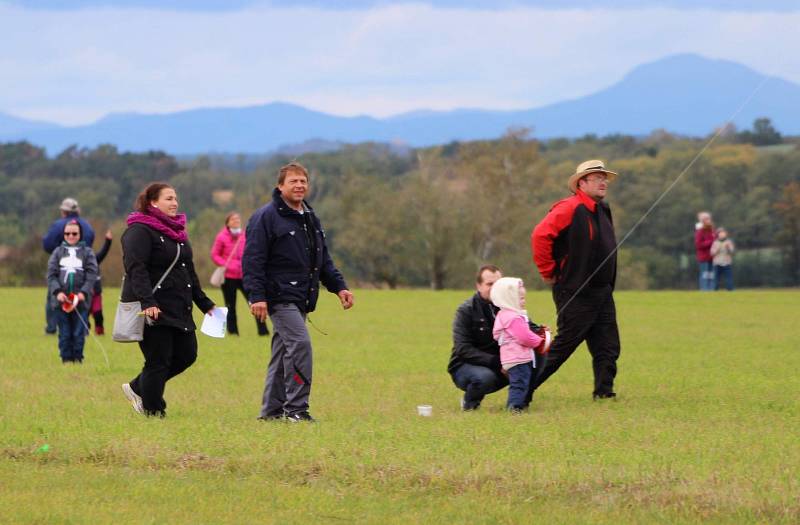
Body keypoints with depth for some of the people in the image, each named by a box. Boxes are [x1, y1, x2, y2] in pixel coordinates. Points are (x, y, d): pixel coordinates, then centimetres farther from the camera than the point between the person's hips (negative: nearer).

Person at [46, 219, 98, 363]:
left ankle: (77, 358, 8)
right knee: (64, 334, 4)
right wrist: (57, 291, -11)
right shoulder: (58, 252, 11)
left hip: (81, 300, -1)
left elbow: (91, 275, -1)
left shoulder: (87, 252, 6)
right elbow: (51, 274, 4)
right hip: (61, 300, 1)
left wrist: (83, 293, -14)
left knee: (79, 333, -1)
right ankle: (66, 359, 10)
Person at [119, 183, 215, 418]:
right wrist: (147, 302, -34)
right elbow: (136, 269, -22)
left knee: (186, 354, 8)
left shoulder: (176, 231, 19)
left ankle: (137, 388, 23)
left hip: (179, 309, 9)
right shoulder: (140, 231, -10)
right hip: (153, 309, -9)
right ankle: (153, 412, 6)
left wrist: (205, 304, 22)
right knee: (159, 361, -6)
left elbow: (189, 272, 25)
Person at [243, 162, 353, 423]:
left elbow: (323, 260, 24)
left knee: (283, 353, 11)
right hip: (280, 297, -8)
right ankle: (296, 408, -15)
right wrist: (257, 296, -20)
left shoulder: (310, 218, 18)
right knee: (300, 344, -18)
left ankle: (272, 409, 16)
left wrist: (339, 286, 12)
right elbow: (252, 259, -13)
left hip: (301, 299, 8)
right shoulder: (266, 217, -8)